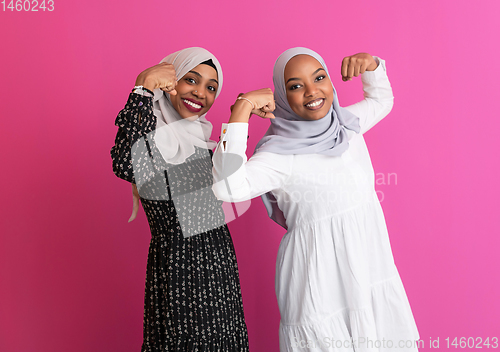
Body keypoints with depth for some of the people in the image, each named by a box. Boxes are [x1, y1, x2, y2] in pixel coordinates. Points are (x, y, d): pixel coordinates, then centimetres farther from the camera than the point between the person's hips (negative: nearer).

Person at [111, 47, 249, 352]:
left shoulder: (199, 137, 7)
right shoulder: (148, 138, -16)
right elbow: (125, 167, -39)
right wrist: (143, 90, -37)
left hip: (220, 257, 7)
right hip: (176, 261, -7)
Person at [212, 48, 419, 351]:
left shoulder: (347, 124, 5)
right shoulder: (281, 153, -18)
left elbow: (381, 100, 26)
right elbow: (229, 187, -35)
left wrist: (372, 66, 6)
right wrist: (241, 110, -31)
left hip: (371, 267, 7)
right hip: (320, 279, -6)